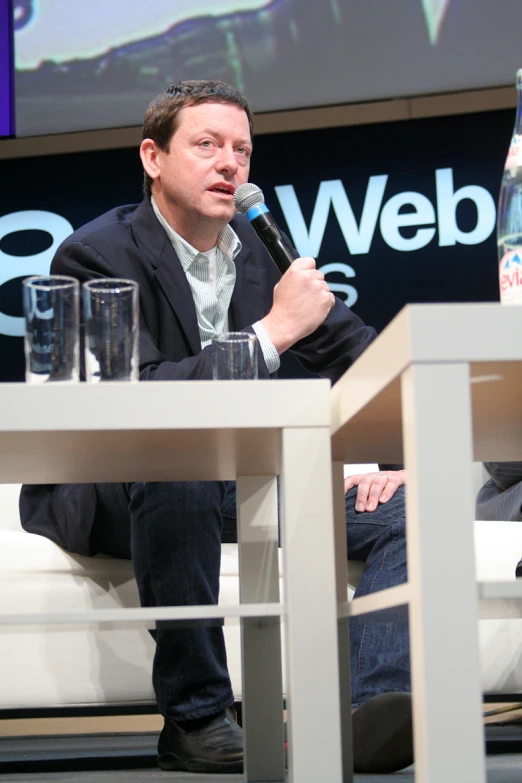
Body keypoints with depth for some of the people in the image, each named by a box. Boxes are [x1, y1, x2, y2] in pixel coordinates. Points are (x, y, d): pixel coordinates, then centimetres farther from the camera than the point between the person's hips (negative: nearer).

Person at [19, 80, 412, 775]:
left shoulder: (261, 248, 7)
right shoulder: (96, 256, -13)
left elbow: (361, 352, 12)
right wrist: (274, 332, -26)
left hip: (241, 481, 6)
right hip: (102, 494, -6)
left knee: (409, 509, -11)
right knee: (179, 460, -40)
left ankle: (378, 711, -32)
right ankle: (196, 717, -29)